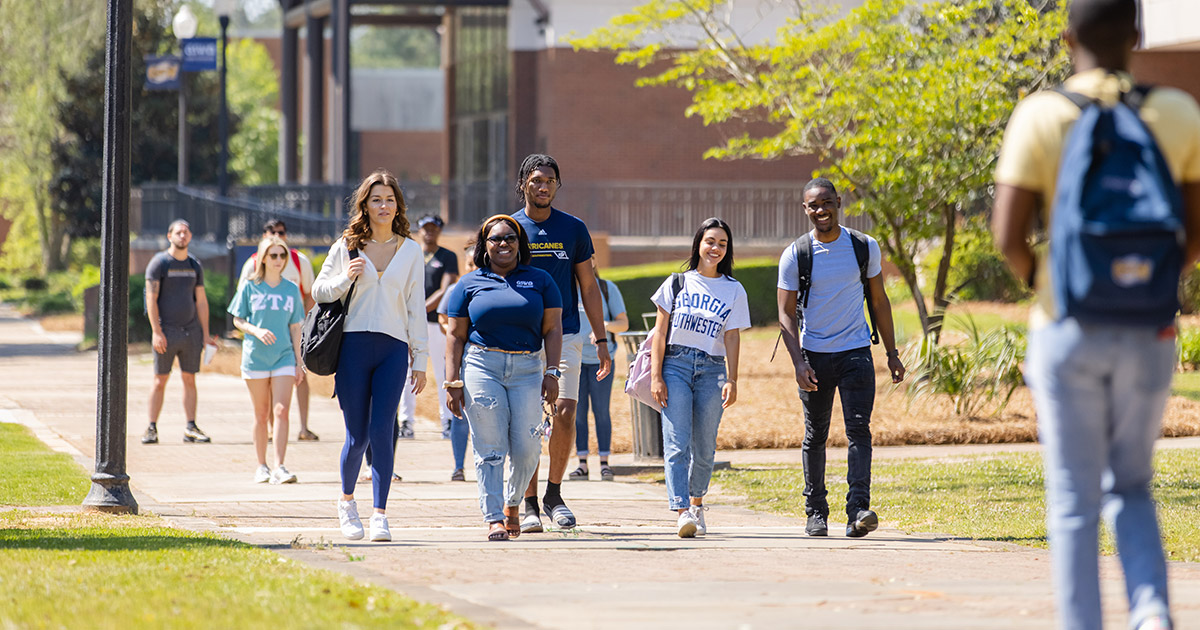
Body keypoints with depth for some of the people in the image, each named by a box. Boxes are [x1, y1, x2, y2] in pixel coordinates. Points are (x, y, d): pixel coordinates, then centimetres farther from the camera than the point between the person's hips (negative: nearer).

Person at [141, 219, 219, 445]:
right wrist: (156, 332, -15)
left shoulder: (195, 265, 13)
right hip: (166, 331, -4)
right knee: (160, 380, -2)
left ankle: (191, 428, 5)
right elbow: (151, 299, -7)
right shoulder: (159, 262, -2)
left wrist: (205, 334, 10)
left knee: (189, 379, 3)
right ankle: (152, 428, 2)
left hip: (191, 331, 4)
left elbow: (201, 301, 15)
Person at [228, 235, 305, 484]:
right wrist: (256, 331, -15)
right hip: (255, 357, -1)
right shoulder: (249, 287, 2)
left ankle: (279, 467, -15)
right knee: (261, 414, 5)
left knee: (281, 411, -11)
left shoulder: (291, 290, 7)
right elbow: (238, 321, 5)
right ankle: (261, 466, 15)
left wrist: (299, 362, 8)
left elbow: (295, 328, 10)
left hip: (284, 357, 1)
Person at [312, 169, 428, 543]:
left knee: (381, 431, -10)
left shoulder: (410, 251, 10)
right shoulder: (347, 247, 7)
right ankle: (347, 501, 24)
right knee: (357, 435, 0)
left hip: (393, 348, 0)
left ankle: (380, 514, -7)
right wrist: (345, 279, -8)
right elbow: (319, 290, 12)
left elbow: (416, 308, 11)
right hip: (353, 345, 0)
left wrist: (420, 359, 8)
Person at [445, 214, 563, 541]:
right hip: (482, 367, -1)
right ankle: (493, 518, -6)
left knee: (526, 448, -5)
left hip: (527, 369, 1)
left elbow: (552, 330, 9)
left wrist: (551, 372, -3)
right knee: (490, 449, -7)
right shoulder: (469, 284, 10)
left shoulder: (539, 281, 12)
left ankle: (512, 503, 21)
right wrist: (452, 382, 1)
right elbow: (456, 336, 9)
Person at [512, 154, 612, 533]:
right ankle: (530, 505, 5)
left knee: (564, 414, -12)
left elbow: (588, 288, 11)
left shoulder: (574, 229, 7)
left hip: (564, 336, 0)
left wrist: (601, 341, 7)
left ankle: (554, 494, 5)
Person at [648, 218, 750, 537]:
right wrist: (656, 377, -3)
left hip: (712, 370, 1)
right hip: (675, 365, -1)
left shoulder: (734, 290, 9)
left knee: (704, 447, 4)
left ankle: (696, 502, 27)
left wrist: (732, 380, -7)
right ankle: (682, 511, -21)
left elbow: (732, 337, 4)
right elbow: (660, 331, 5)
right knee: (677, 443, -13)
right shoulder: (677, 283, 6)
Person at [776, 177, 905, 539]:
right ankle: (816, 512, 16)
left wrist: (892, 353, 9)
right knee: (815, 435, 5)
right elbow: (786, 313, -3)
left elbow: (879, 301, 12)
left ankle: (858, 510, -21)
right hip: (815, 355, 0)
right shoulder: (795, 255, -2)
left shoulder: (865, 247, 3)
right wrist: (799, 363, -15)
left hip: (856, 352, 0)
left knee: (859, 428, -13)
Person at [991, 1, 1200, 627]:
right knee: (1129, 487, 18)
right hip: (1148, 334, 2)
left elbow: (1007, 235, -12)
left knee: (1073, 501, 7)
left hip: (1069, 329, -2)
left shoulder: (1039, 116, -8)